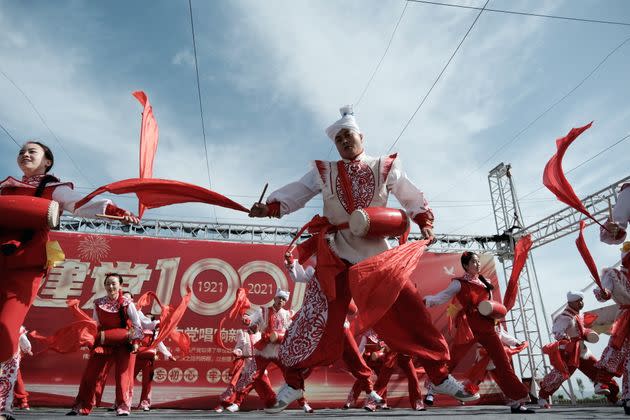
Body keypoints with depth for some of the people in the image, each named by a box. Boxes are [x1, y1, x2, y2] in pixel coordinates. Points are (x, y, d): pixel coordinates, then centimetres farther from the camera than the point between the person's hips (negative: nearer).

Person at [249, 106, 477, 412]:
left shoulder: (385, 167, 7)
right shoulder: (323, 172, 8)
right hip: (336, 255, 0)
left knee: (410, 311, -1)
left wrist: (425, 222, -3)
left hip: (377, 252, 1)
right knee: (317, 316, -3)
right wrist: (270, 206, -20)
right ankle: (293, 382, 13)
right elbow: (295, 193, -2)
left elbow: (413, 198, 13)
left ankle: (440, 375, 17)